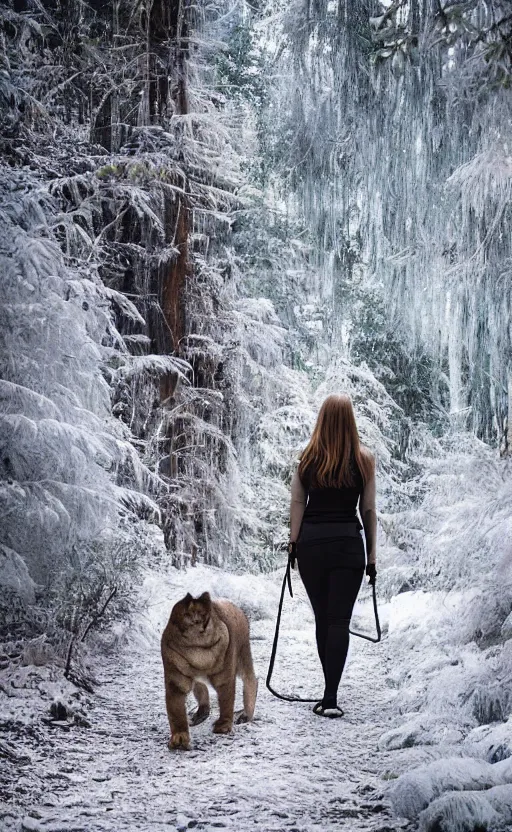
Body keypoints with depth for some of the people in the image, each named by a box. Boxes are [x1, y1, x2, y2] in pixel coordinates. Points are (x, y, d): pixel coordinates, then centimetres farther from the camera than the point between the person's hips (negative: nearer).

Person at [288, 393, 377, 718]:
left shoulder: (308, 457, 2)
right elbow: (368, 510, 1)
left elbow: (297, 503, 1)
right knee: (339, 620, -1)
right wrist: (372, 554, 7)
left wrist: (294, 542, 7)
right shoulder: (364, 458, -2)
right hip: (348, 543, -2)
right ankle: (330, 697, -9)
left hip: (310, 542, 2)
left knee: (322, 618, 13)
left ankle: (330, 693, 20)